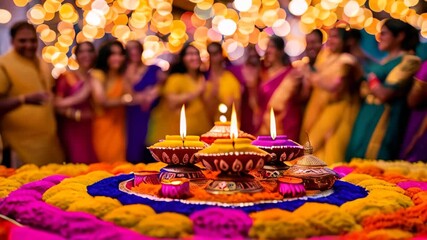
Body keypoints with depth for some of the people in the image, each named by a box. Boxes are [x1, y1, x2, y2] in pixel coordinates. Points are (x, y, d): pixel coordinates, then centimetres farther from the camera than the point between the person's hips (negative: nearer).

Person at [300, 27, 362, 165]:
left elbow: (335, 87, -20)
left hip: (336, 113, -8)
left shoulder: (346, 61, -10)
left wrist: (312, 76, -15)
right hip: (319, 110, 8)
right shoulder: (327, 59, 14)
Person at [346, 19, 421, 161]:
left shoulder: (408, 61, -9)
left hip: (382, 121, -9)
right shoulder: (386, 61, 17)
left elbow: (384, 94, -18)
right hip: (367, 117, 9)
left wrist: (370, 78, -5)